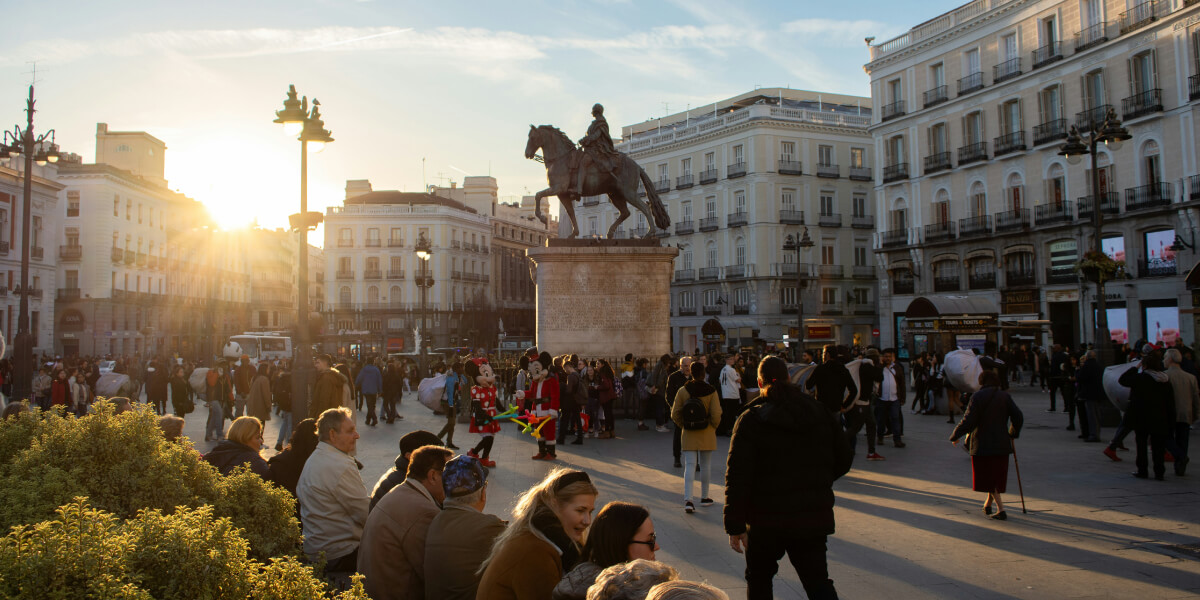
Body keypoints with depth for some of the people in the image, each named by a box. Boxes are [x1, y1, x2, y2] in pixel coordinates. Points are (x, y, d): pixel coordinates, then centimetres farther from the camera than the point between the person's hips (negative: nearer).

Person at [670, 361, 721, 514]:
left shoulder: (682, 391, -4)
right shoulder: (711, 392, -9)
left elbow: (675, 414, -3)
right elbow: (716, 415, -12)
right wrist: (714, 427, 7)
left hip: (688, 434, 1)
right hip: (707, 434, -1)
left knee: (689, 466, 1)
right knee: (705, 466, 13)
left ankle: (688, 499, -12)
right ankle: (704, 497, 25)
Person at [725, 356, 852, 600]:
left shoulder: (751, 420, -11)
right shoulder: (819, 412, 2)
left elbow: (738, 477, -15)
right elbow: (844, 459, 9)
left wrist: (735, 526, -10)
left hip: (767, 518, -3)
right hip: (814, 514, 3)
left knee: (758, 580, 17)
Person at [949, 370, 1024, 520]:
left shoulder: (977, 397, -10)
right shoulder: (1005, 396, 3)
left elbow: (968, 421, -14)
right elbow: (1018, 417, 2)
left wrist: (955, 436, -2)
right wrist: (1013, 433, 20)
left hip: (982, 444, -4)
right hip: (1001, 444, 4)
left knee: (987, 476, 5)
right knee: (997, 475, 18)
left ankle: (1001, 509, -4)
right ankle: (988, 503, 31)